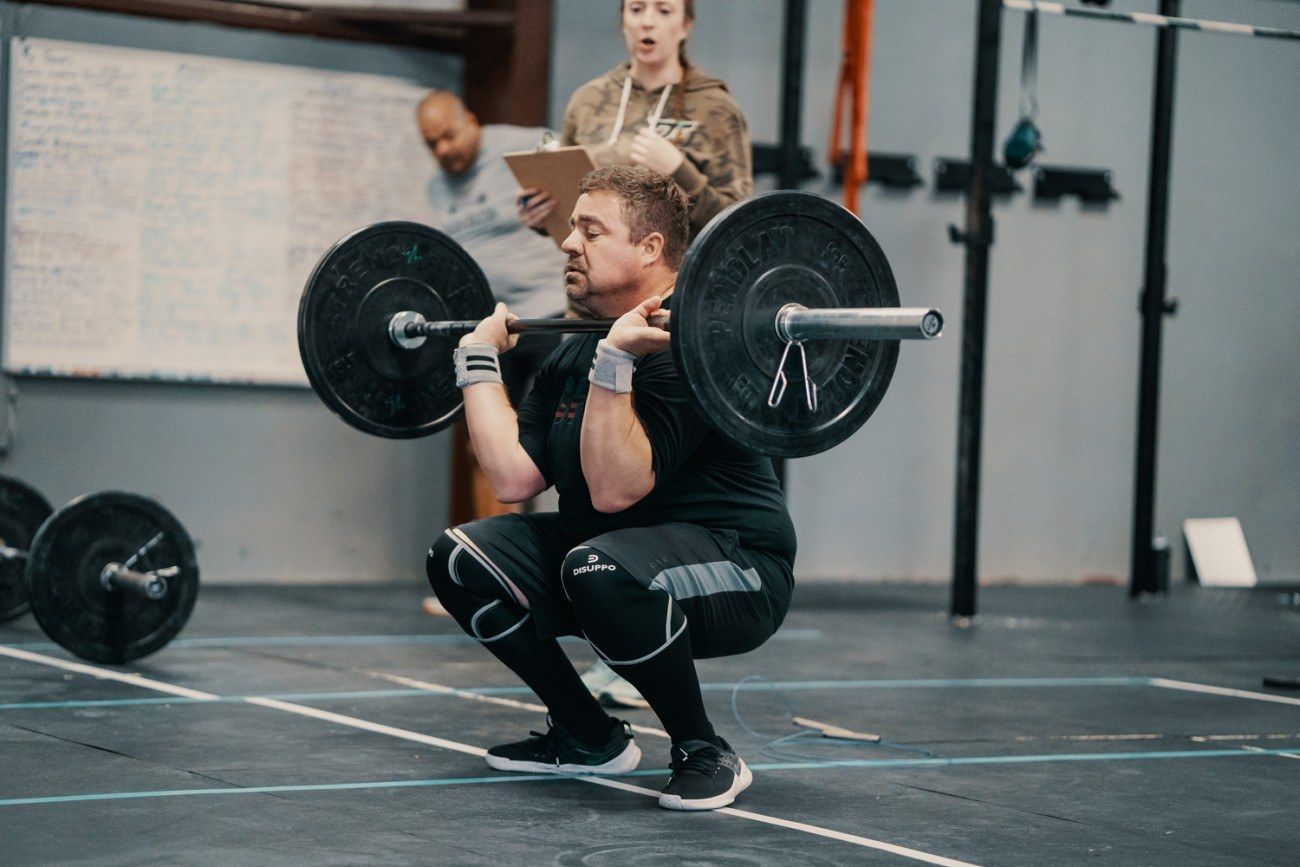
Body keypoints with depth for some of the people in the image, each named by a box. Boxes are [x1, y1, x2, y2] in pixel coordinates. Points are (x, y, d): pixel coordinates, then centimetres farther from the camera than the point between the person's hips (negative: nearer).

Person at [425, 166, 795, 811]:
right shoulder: (572, 354, 7)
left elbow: (613, 489, -30)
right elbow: (513, 477, -1)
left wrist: (615, 361, -35)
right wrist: (479, 357, 7)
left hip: (737, 574, -9)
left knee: (602, 570, -38)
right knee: (461, 561, -1)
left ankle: (705, 754, -15)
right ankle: (590, 739, 11)